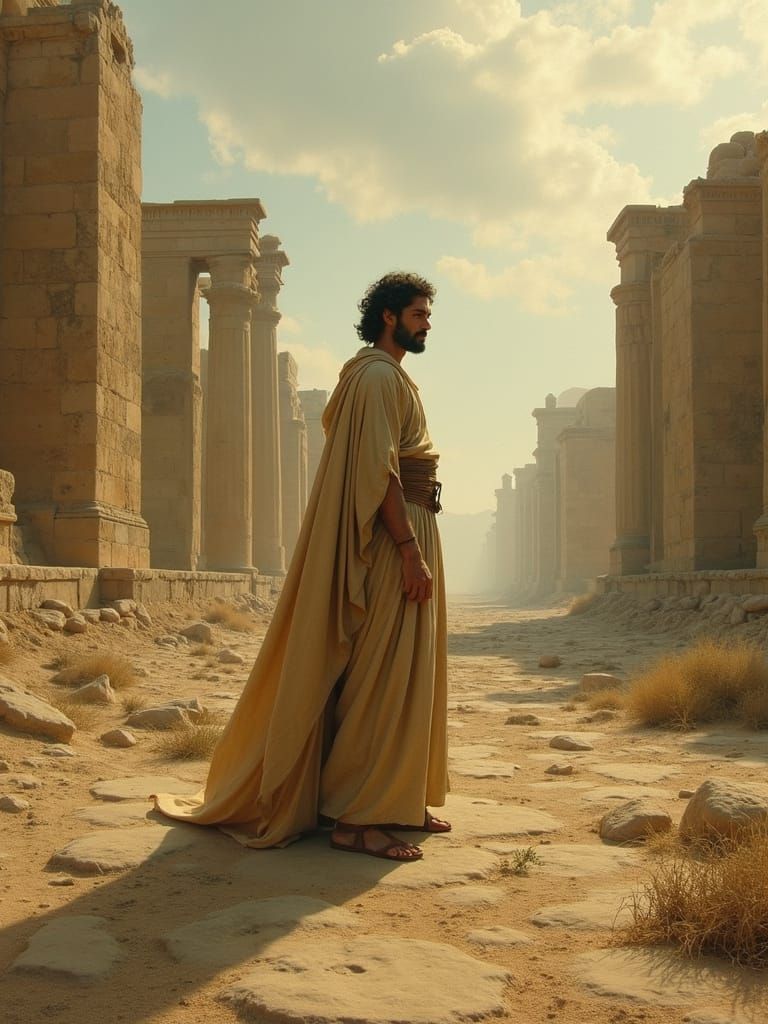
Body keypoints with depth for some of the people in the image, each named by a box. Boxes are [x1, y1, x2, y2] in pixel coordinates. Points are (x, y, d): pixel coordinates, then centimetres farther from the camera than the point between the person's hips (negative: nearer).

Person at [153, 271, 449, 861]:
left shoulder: (392, 379, 22)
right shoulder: (377, 376, -10)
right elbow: (377, 469, -20)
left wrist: (416, 548, 19)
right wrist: (411, 551, -24)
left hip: (407, 536, 11)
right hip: (393, 541, -11)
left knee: (407, 675, 12)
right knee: (381, 676, -9)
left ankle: (401, 803, 19)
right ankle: (356, 818, -5)